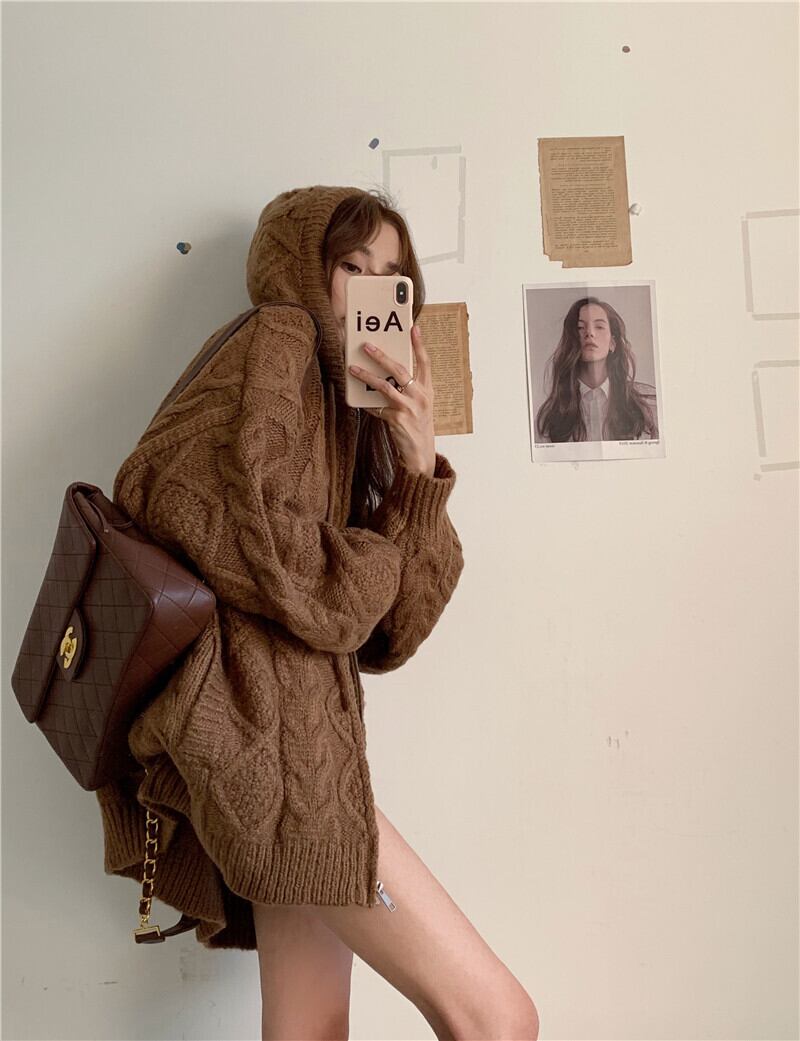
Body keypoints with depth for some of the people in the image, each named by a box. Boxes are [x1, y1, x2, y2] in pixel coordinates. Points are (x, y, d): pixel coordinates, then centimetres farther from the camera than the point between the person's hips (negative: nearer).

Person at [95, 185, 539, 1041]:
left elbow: (388, 634, 11)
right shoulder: (278, 339, 0)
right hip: (256, 716, -9)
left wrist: (418, 464, 0)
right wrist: (365, 566, -5)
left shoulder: (348, 418, 22)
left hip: (300, 726, 9)